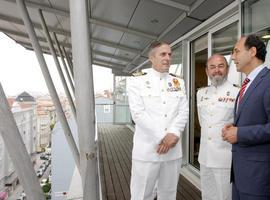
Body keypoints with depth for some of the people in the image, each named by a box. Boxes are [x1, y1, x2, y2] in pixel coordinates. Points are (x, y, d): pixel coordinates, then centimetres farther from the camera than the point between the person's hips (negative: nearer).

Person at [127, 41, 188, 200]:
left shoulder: (179, 83, 12)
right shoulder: (137, 82, 0)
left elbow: (184, 112, 4)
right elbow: (138, 114, -10)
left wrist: (174, 134, -13)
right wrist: (162, 138, -13)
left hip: (173, 149, 4)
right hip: (147, 149, -3)